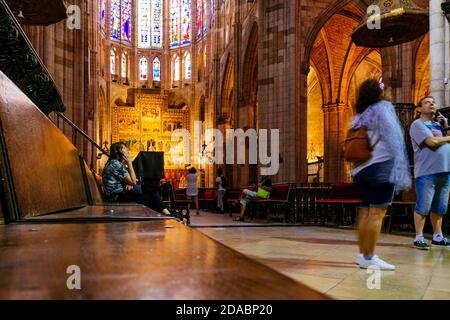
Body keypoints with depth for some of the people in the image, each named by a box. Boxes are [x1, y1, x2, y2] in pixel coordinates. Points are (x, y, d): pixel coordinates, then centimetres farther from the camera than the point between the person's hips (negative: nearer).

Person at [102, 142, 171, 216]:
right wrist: (129, 163, -9)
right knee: (150, 200, -15)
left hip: (123, 192, 9)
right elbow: (133, 181, -13)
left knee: (154, 197, -7)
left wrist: (130, 184, -4)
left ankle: (168, 215, -15)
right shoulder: (115, 164, -15)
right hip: (117, 197, -9)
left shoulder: (119, 163, 16)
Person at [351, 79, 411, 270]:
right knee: (377, 213, -7)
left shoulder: (359, 116, 16)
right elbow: (393, 139, -12)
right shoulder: (383, 107, -3)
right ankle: (369, 258, -7)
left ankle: (363, 254, 15)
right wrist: (401, 170, -15)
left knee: (365, 212, 10)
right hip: (382, 167, -7)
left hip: (361, 169, 7)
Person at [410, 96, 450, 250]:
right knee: (423, 207, -5)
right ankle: (419, 238, 2)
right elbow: (432, 141, -15)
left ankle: (438, 237, 21)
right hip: (426, 172, -7)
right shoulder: (418, 124, -1)